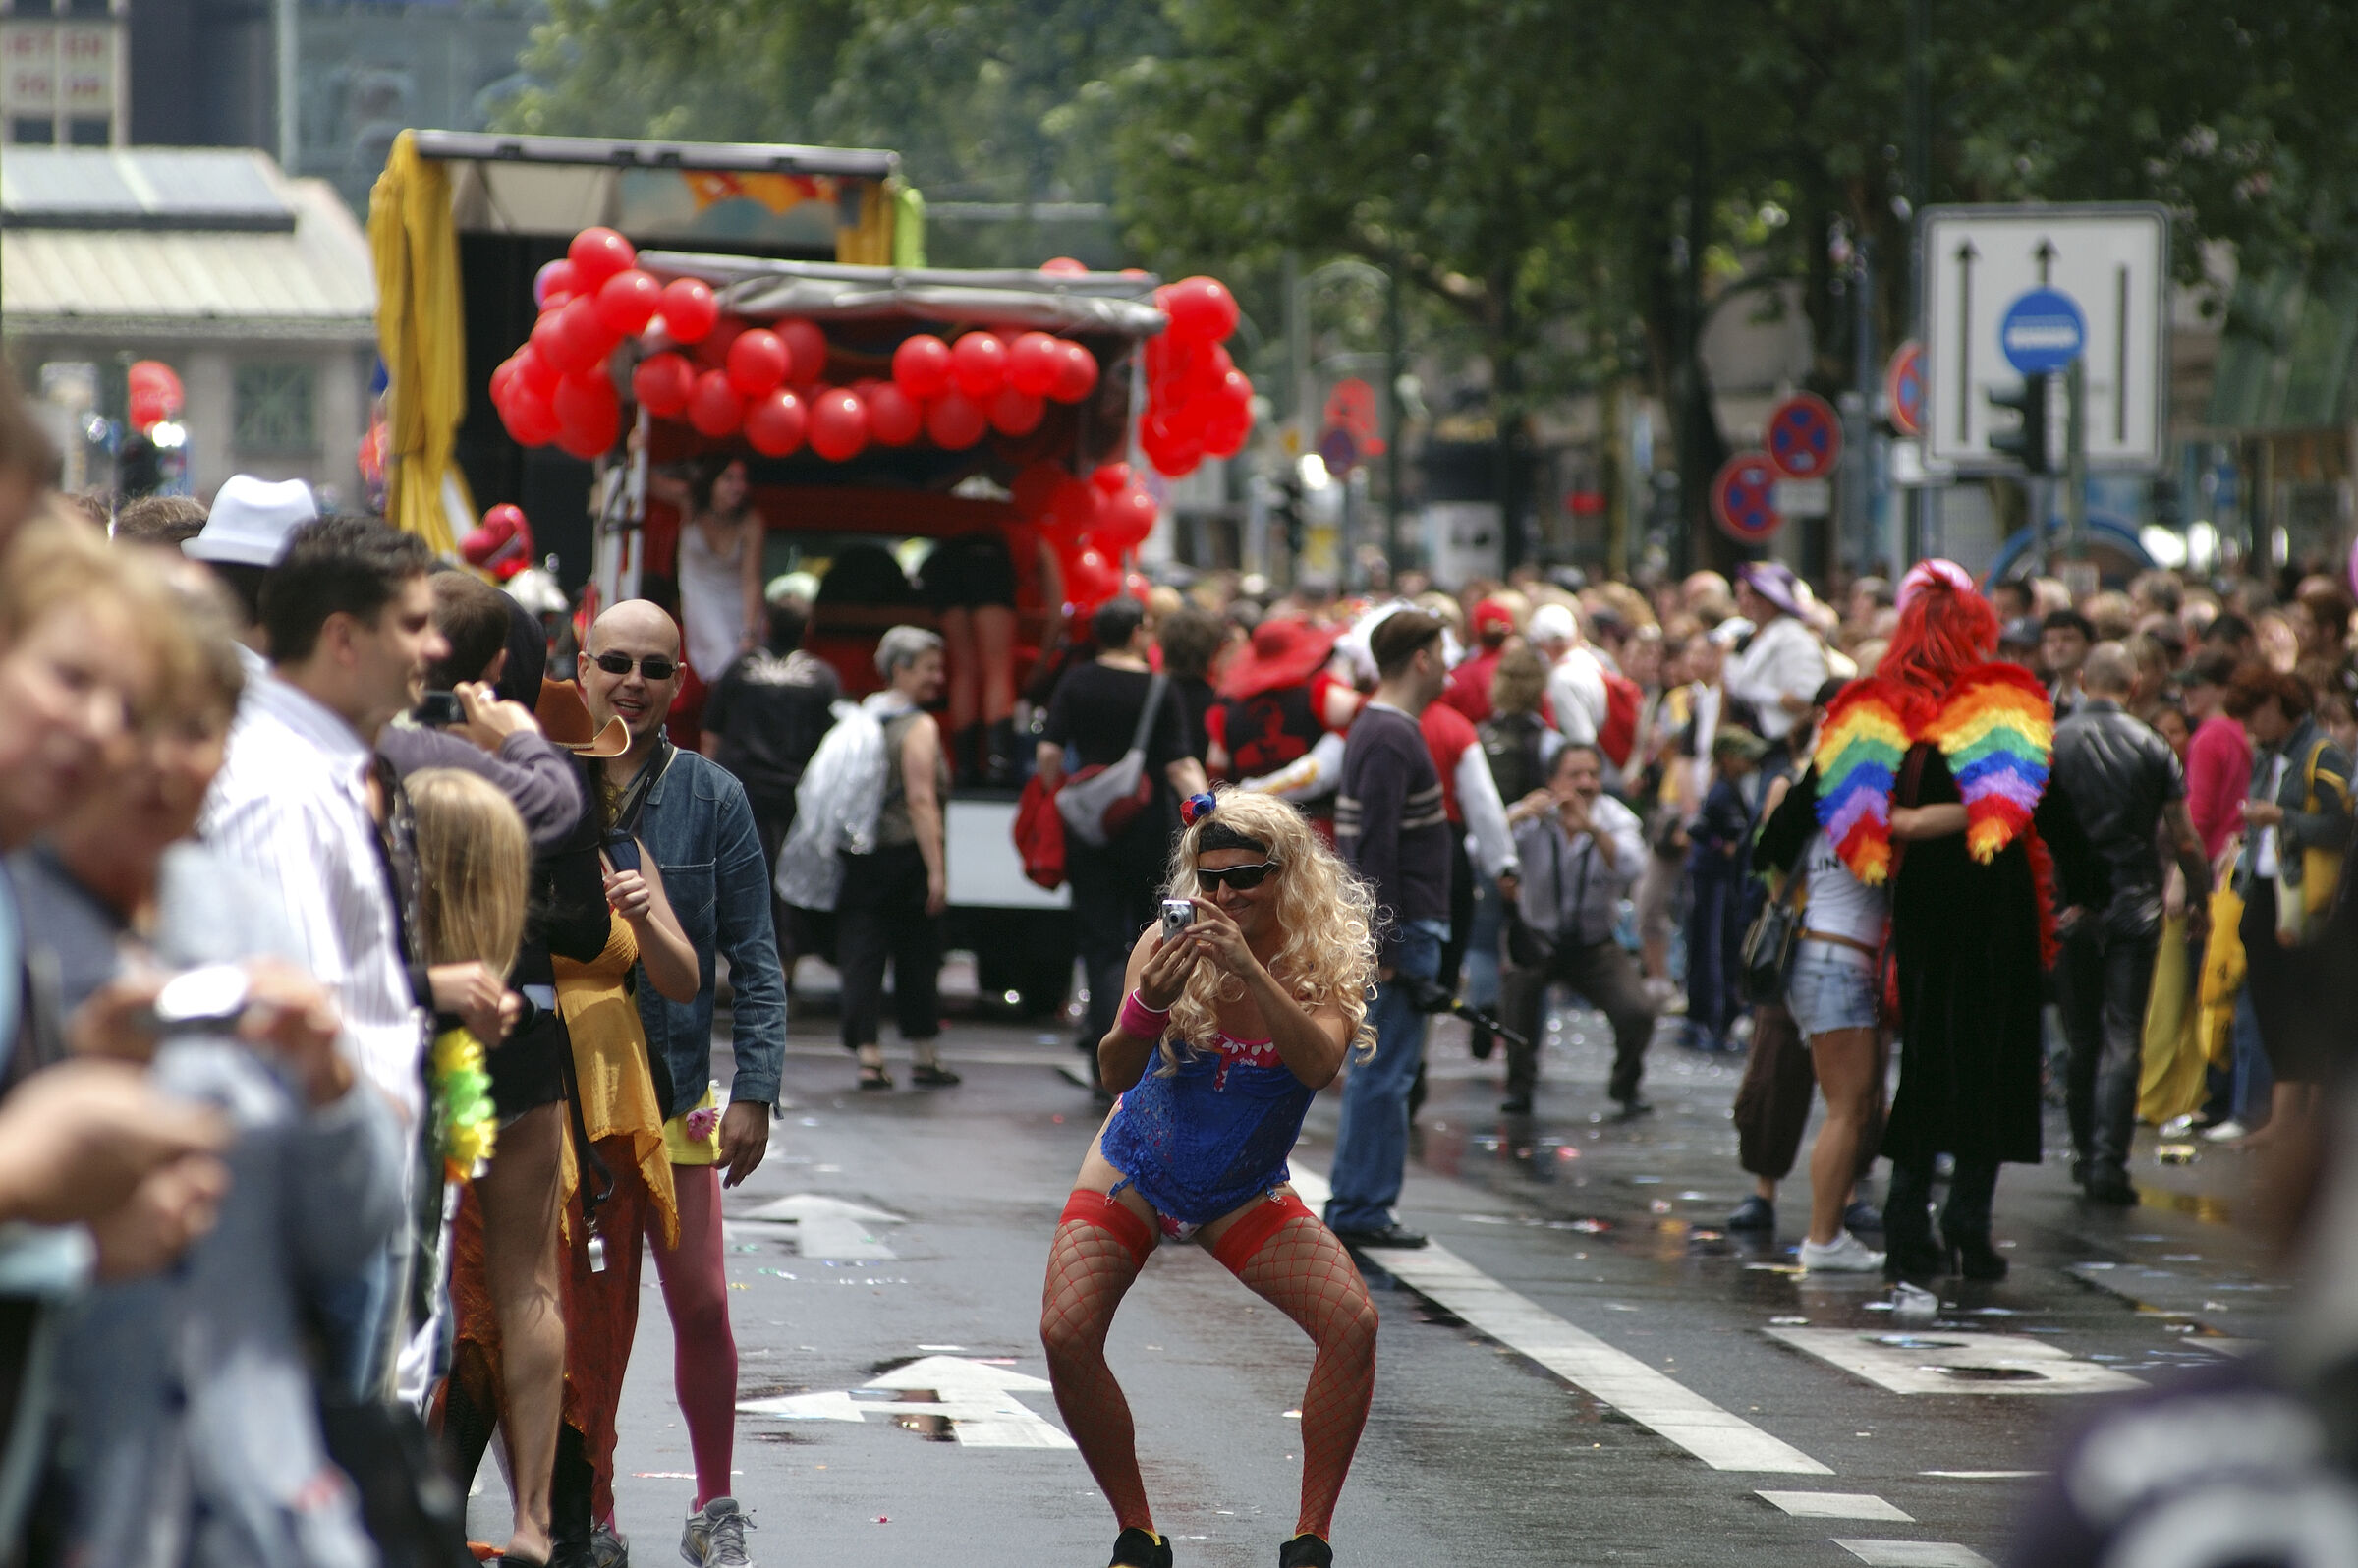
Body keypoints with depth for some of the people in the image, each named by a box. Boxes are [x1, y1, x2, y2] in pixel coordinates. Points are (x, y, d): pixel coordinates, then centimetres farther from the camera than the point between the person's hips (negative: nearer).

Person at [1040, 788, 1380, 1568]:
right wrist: (1149, 1002, -44)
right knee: (1066, 1335, -21)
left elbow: (1317, 1065, -36)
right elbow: (1116, 1074, -22)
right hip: (1133, 1175, 0)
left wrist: (1249, 968, -50)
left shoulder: (1324, 965, -17)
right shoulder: (1167, 946, -17)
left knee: (1354, 1322, -21)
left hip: (1244, 1198, 0)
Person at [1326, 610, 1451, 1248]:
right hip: (1401, 930, -10)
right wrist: (1385, 945, -22)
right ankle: (1363, 1210, -3)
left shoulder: (1377, 728, 16)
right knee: (1384, 1072, -6)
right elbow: (1376, 846, -21)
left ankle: (1354, 1205, 17)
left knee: (1375, 1071, 13)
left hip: (1398, 929, 10)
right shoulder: (1391, 739, -16)